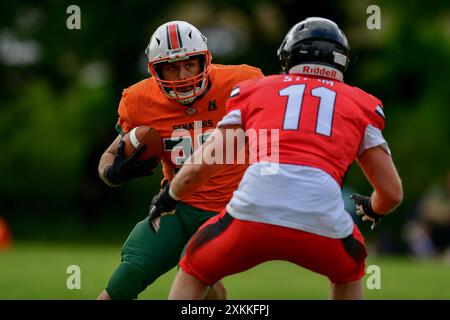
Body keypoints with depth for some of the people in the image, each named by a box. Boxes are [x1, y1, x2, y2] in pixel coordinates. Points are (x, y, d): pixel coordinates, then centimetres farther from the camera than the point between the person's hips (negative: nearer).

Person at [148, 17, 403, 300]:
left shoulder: (254, 90, 25)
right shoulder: (360, 104, 26)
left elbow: (201, 167, 19)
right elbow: (392, 193, 26)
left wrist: (168, 197, 40)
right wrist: (373, 210, 50)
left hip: (254, 212, -1)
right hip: (323, 222, 1)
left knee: (194, 273, 28)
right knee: (348, 275, 36)